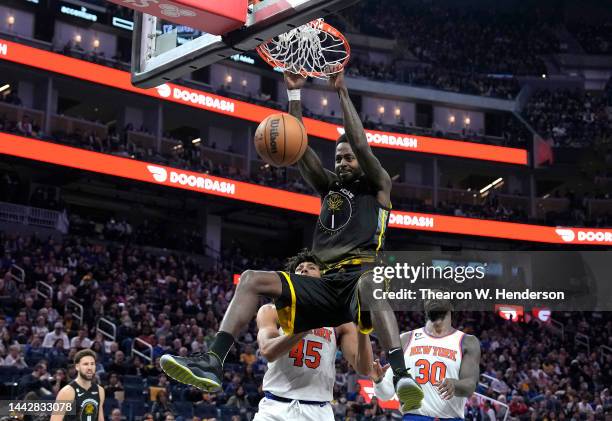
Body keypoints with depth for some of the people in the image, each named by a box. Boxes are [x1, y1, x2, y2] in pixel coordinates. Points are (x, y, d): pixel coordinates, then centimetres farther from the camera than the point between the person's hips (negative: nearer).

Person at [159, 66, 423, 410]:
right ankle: (213, 362, -28)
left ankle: (402, 375, -59)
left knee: (370, 281, -44)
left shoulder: (379, 185, 14)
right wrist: (295, 93, 11)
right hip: (329, 281, 6)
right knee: (252, 279, -12)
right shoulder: (330, 187, 28)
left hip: (363, 274, -5)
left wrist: (342, 92, 0)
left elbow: (361, 145, -2)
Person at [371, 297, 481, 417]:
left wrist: (454, 384, -30)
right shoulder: (406, 340, 12)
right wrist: (379, 381, -14)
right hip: (413, 417, 1)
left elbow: (470, 387, -7)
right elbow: (387, 392, 9)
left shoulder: (467, 343, 7)